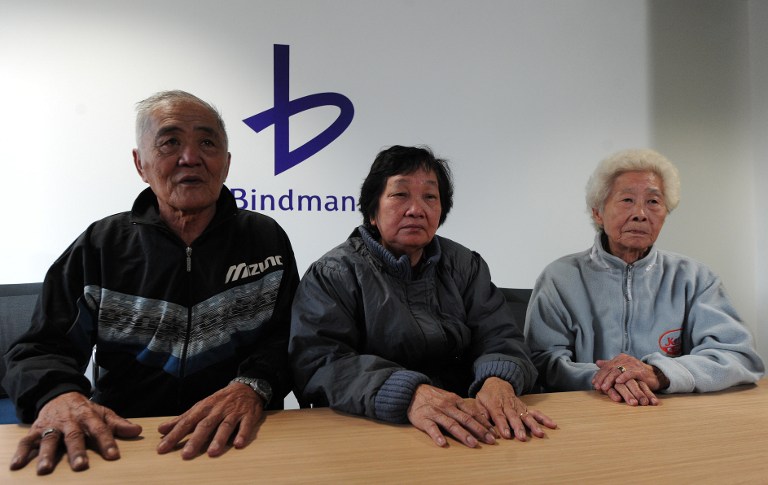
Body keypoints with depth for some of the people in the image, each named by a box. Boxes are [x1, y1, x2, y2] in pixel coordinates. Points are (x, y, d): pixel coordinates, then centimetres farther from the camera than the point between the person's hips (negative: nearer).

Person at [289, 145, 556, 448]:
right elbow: (316, 362, -16)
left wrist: (498, 381, -22)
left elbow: (500, 339, 2)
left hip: (465, 431, 4)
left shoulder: (465, 266, 11)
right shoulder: (332, 275, -3)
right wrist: (407, 395, -32)